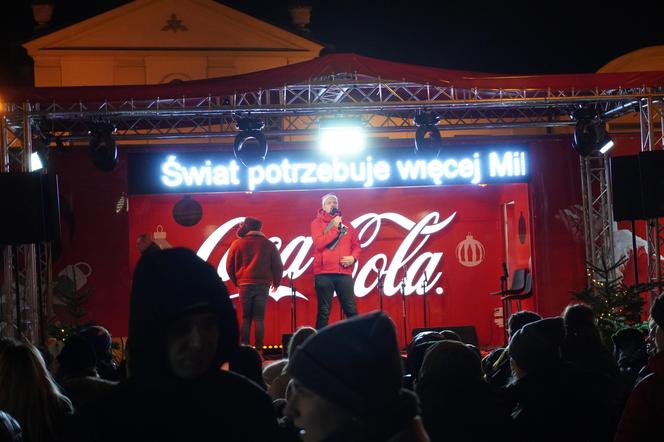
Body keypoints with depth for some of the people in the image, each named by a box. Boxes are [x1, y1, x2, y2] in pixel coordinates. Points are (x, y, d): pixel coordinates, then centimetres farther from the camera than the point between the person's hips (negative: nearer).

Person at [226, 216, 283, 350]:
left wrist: (236, 281, 20)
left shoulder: (237, 243, 3)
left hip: (245, 284, 0)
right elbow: (278, 266, 5)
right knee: (259, 318, 2)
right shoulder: (269, 245, 4)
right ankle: (258, 349, -4)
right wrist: (276, 283, 20)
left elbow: (229, 266, 6)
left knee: (245, 317, 7)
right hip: (263, 285, 0)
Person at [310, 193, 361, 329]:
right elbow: (319, 244, -11)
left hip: (344, 273, 3)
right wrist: (334, 227, -10)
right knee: (324, 312, -1)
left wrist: (353, 257, -4)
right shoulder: (317, 223, 4)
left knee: (351, 310, 3)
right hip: (324, 273, -3)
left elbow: (356, 245, 16)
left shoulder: (346, 225, 16)